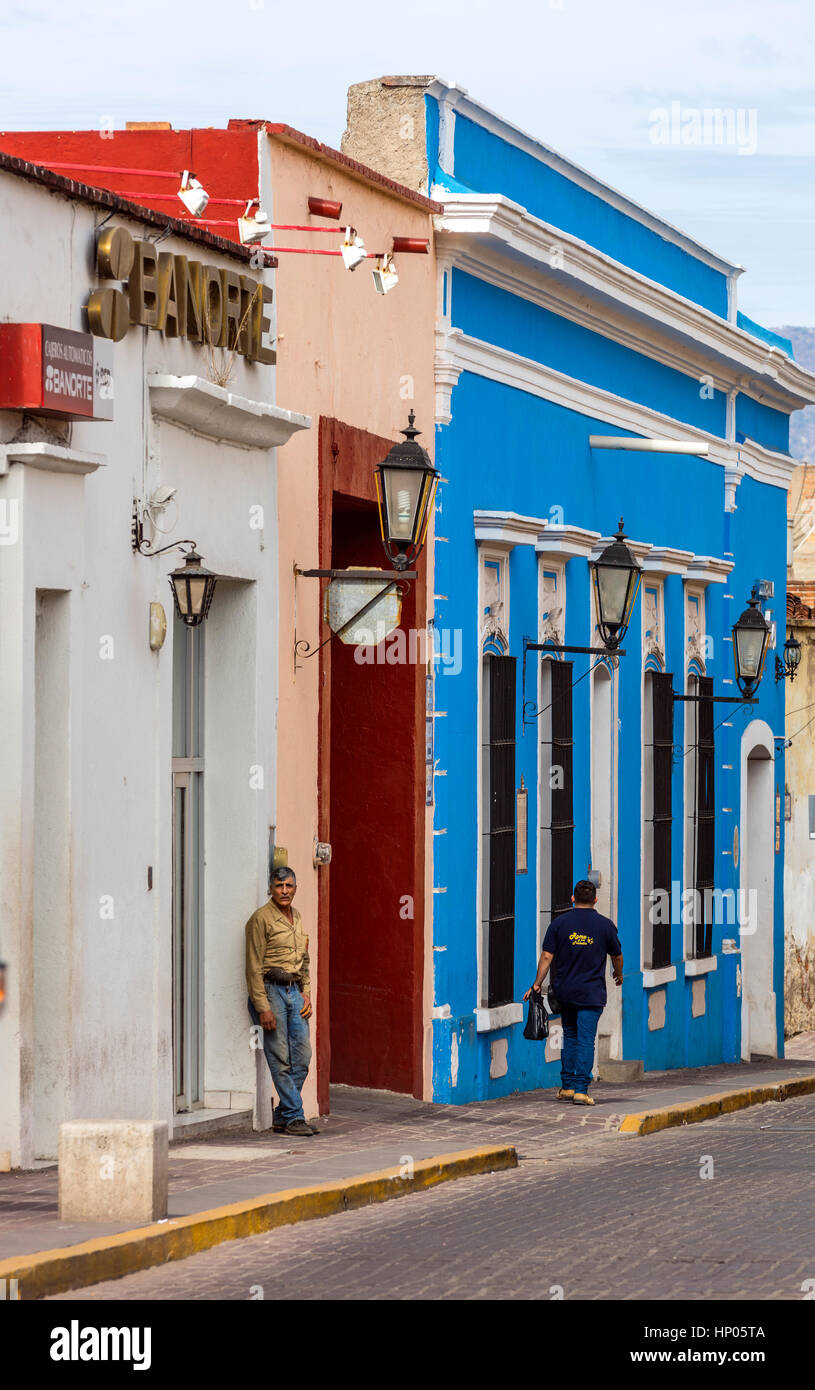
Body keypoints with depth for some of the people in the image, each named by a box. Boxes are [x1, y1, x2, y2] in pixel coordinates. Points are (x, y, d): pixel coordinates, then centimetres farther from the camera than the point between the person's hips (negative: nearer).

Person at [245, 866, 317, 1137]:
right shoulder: (261, 918, -8)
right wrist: (262, 1007, -16)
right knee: (280, 1059, -5)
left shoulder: (297, 918, 15)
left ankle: (282, 1116, 12)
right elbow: (254, 967, -11)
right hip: (270, 990, -7)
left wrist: (306, 993, 12)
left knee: (302, 1054, 4)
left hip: (294, 990, 7)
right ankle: (294, 1117, -2)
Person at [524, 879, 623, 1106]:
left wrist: (537, 984, 0)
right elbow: (617, 956, 11)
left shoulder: (559, 923, -1)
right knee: (585, 1040, -4)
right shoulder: (605, 925, -2)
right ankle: (580, 1090, -11)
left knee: (570, 1036, 17)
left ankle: (567, 1086, 18)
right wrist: (619, 974, 31)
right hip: (591, 992, -2)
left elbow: (546, 956, -5)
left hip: (564, 991, 2)